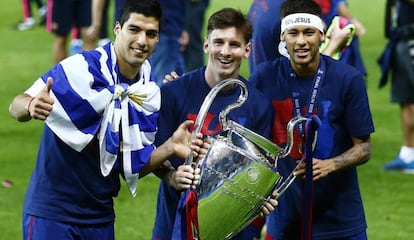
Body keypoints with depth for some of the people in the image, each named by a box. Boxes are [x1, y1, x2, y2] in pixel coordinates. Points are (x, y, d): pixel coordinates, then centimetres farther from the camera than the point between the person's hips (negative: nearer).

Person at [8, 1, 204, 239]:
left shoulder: (149, 94, 3)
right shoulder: (81, 67, -13)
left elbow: (133, 167, 6)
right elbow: (16, 107, -15)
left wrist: (169, 148, -11)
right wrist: (31, 107, -37)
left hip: (100, 217, 5)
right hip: (51, 210, -5)